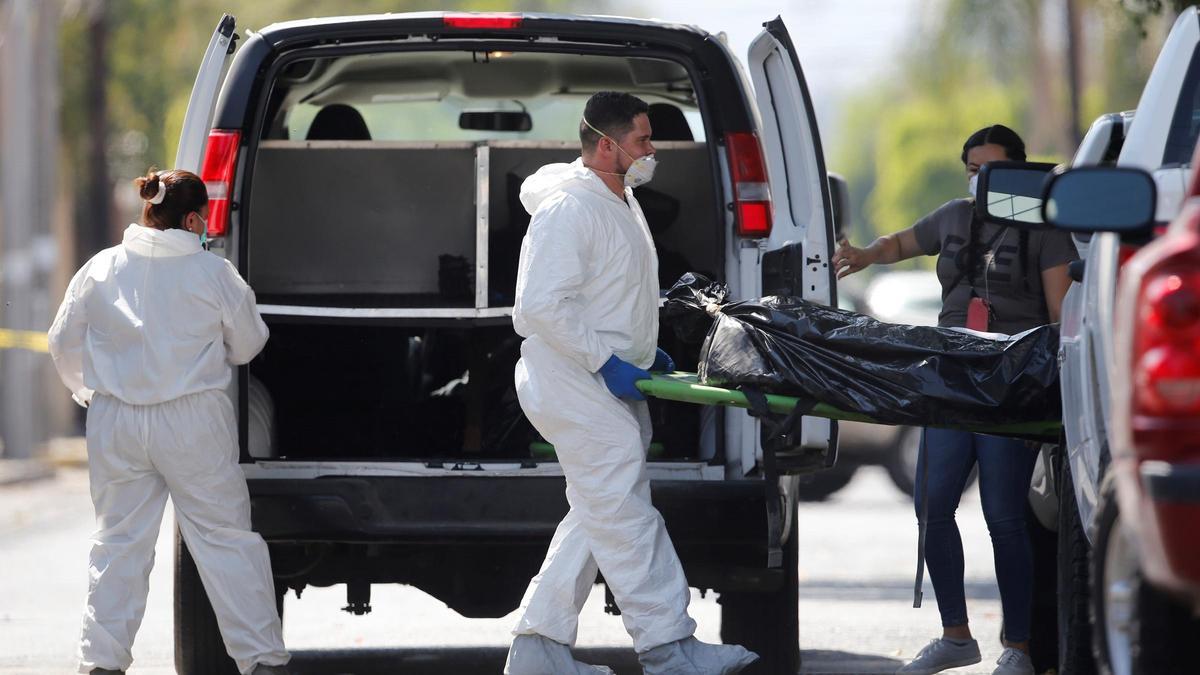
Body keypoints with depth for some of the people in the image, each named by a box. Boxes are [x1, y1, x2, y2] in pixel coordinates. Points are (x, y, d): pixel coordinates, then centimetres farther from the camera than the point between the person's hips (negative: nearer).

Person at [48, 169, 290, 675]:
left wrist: (86, 390, 28)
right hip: (194, 424, -3)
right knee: (226, 540, 4)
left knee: (118, 542, 12)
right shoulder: (214, 274, -9)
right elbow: (247, 344, 3)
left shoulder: (100, 270, 0)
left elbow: (64, 342, 10)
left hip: (115, 424, 3)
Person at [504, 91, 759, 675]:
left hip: (612, 383, 11)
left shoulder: (621, 204, 16)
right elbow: (541, 305, -24)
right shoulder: (569, 209, -17)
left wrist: (644, 352, 18)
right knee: (624, 516, -10)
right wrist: (607, 362, -22)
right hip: (574, 384, -11)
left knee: (598, 517, 11)